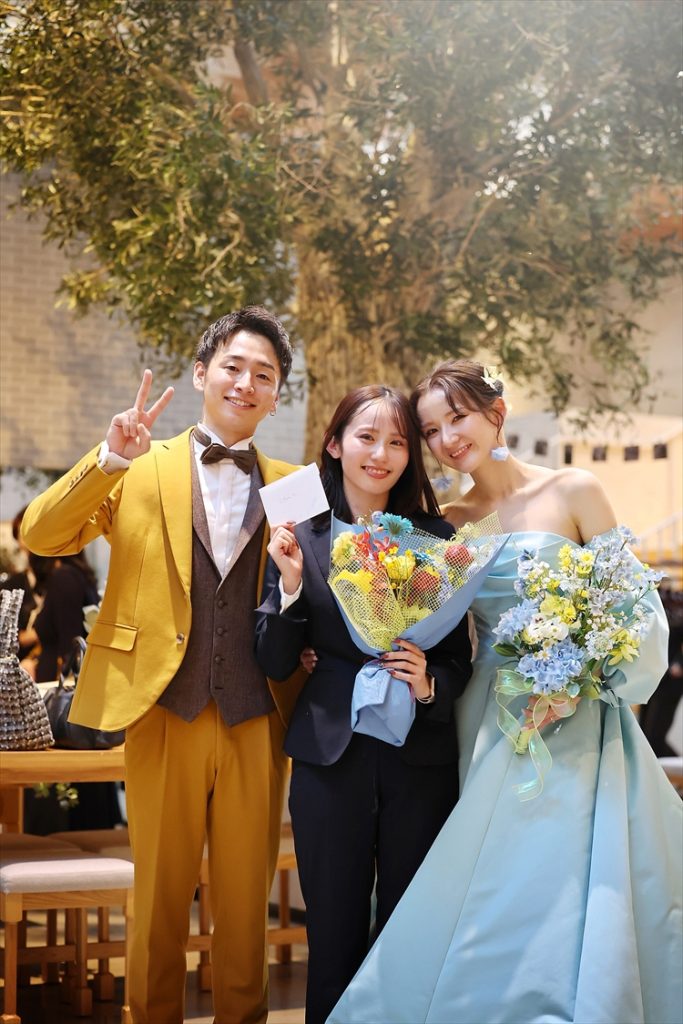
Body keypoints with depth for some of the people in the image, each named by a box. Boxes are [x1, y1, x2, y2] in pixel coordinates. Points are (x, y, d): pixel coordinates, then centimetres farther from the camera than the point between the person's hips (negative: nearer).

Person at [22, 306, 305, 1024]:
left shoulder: (289, 485, 10)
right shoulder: (141, 469, 4)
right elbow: (40, 536, -6)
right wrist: (108, 459, -18)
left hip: (256, 719, 2)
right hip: (165, 712, -1)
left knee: (246, 899, 10)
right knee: (160, 895, 10)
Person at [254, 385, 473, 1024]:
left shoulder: (435, 538, 3)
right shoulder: (302, 540, 0)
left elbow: (460, 658, 6)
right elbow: (275, 664, -1)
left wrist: (430, 684, -15)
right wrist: (291, 583, -14)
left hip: (420, 760, 1)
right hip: (330, 757, -1)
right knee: (334, 932, 8)